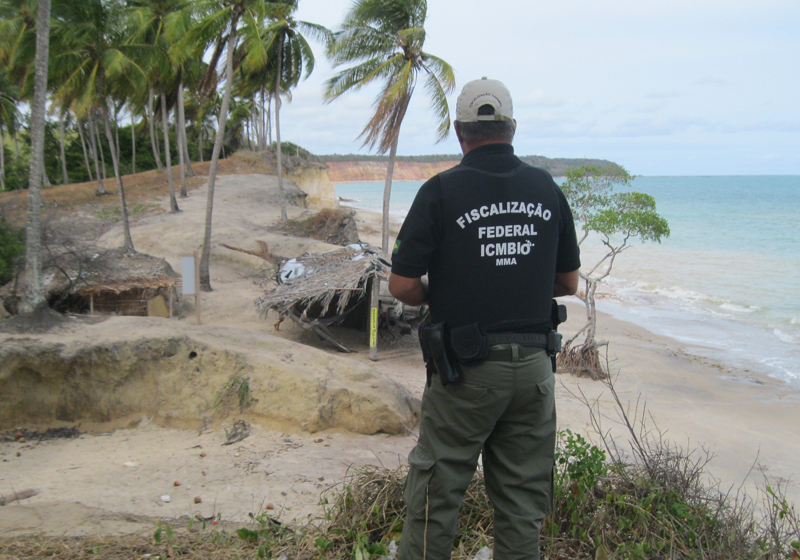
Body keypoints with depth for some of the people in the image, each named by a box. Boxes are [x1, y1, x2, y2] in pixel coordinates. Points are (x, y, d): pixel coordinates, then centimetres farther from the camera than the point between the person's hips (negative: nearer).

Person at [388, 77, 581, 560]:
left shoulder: (442, 191, -9)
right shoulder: (547, 189, 4)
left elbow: (402, 285, -9)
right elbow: (568, 283, 12)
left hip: (466, 370, -4)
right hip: (534, 366, 4)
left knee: (435, 500, 9)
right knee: (523, 507, 14)